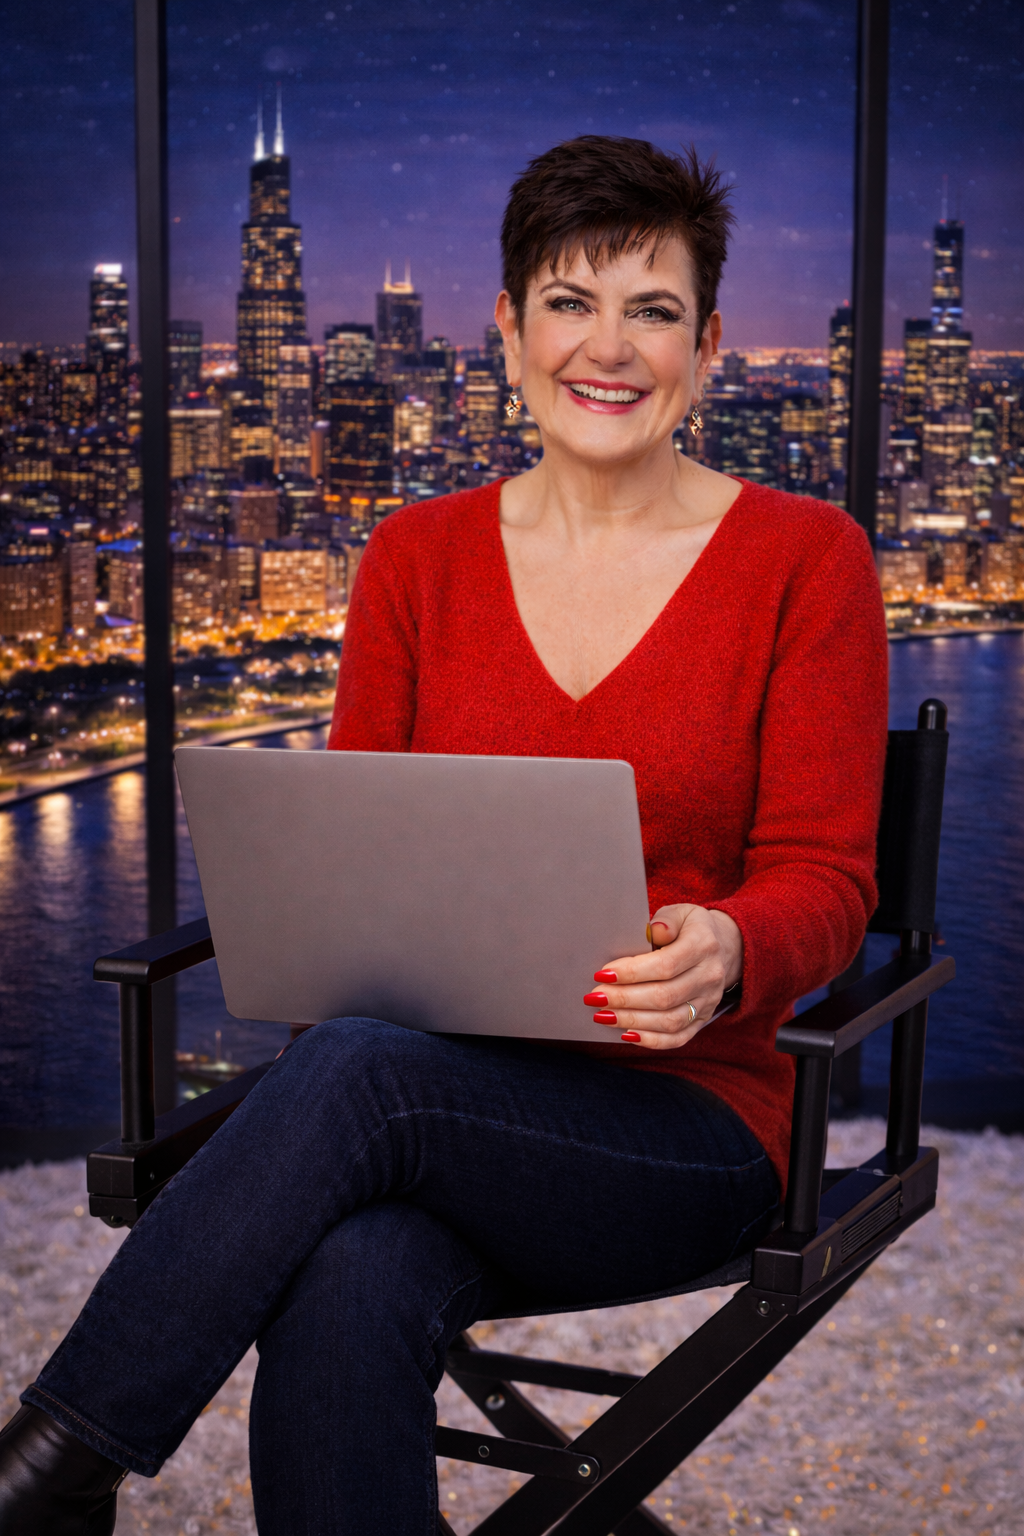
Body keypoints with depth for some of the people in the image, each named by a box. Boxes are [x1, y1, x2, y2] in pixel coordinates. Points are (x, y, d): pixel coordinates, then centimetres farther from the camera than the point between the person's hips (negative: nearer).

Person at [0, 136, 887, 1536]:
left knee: (353, 1073, -33)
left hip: (687, 1121, -2)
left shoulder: (804, 560, 1)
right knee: (347, 1303, -34)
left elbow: (825, 882, -3)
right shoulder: (418, 560, 10)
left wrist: (723, 953, -27)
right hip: (445, 1092, 3)